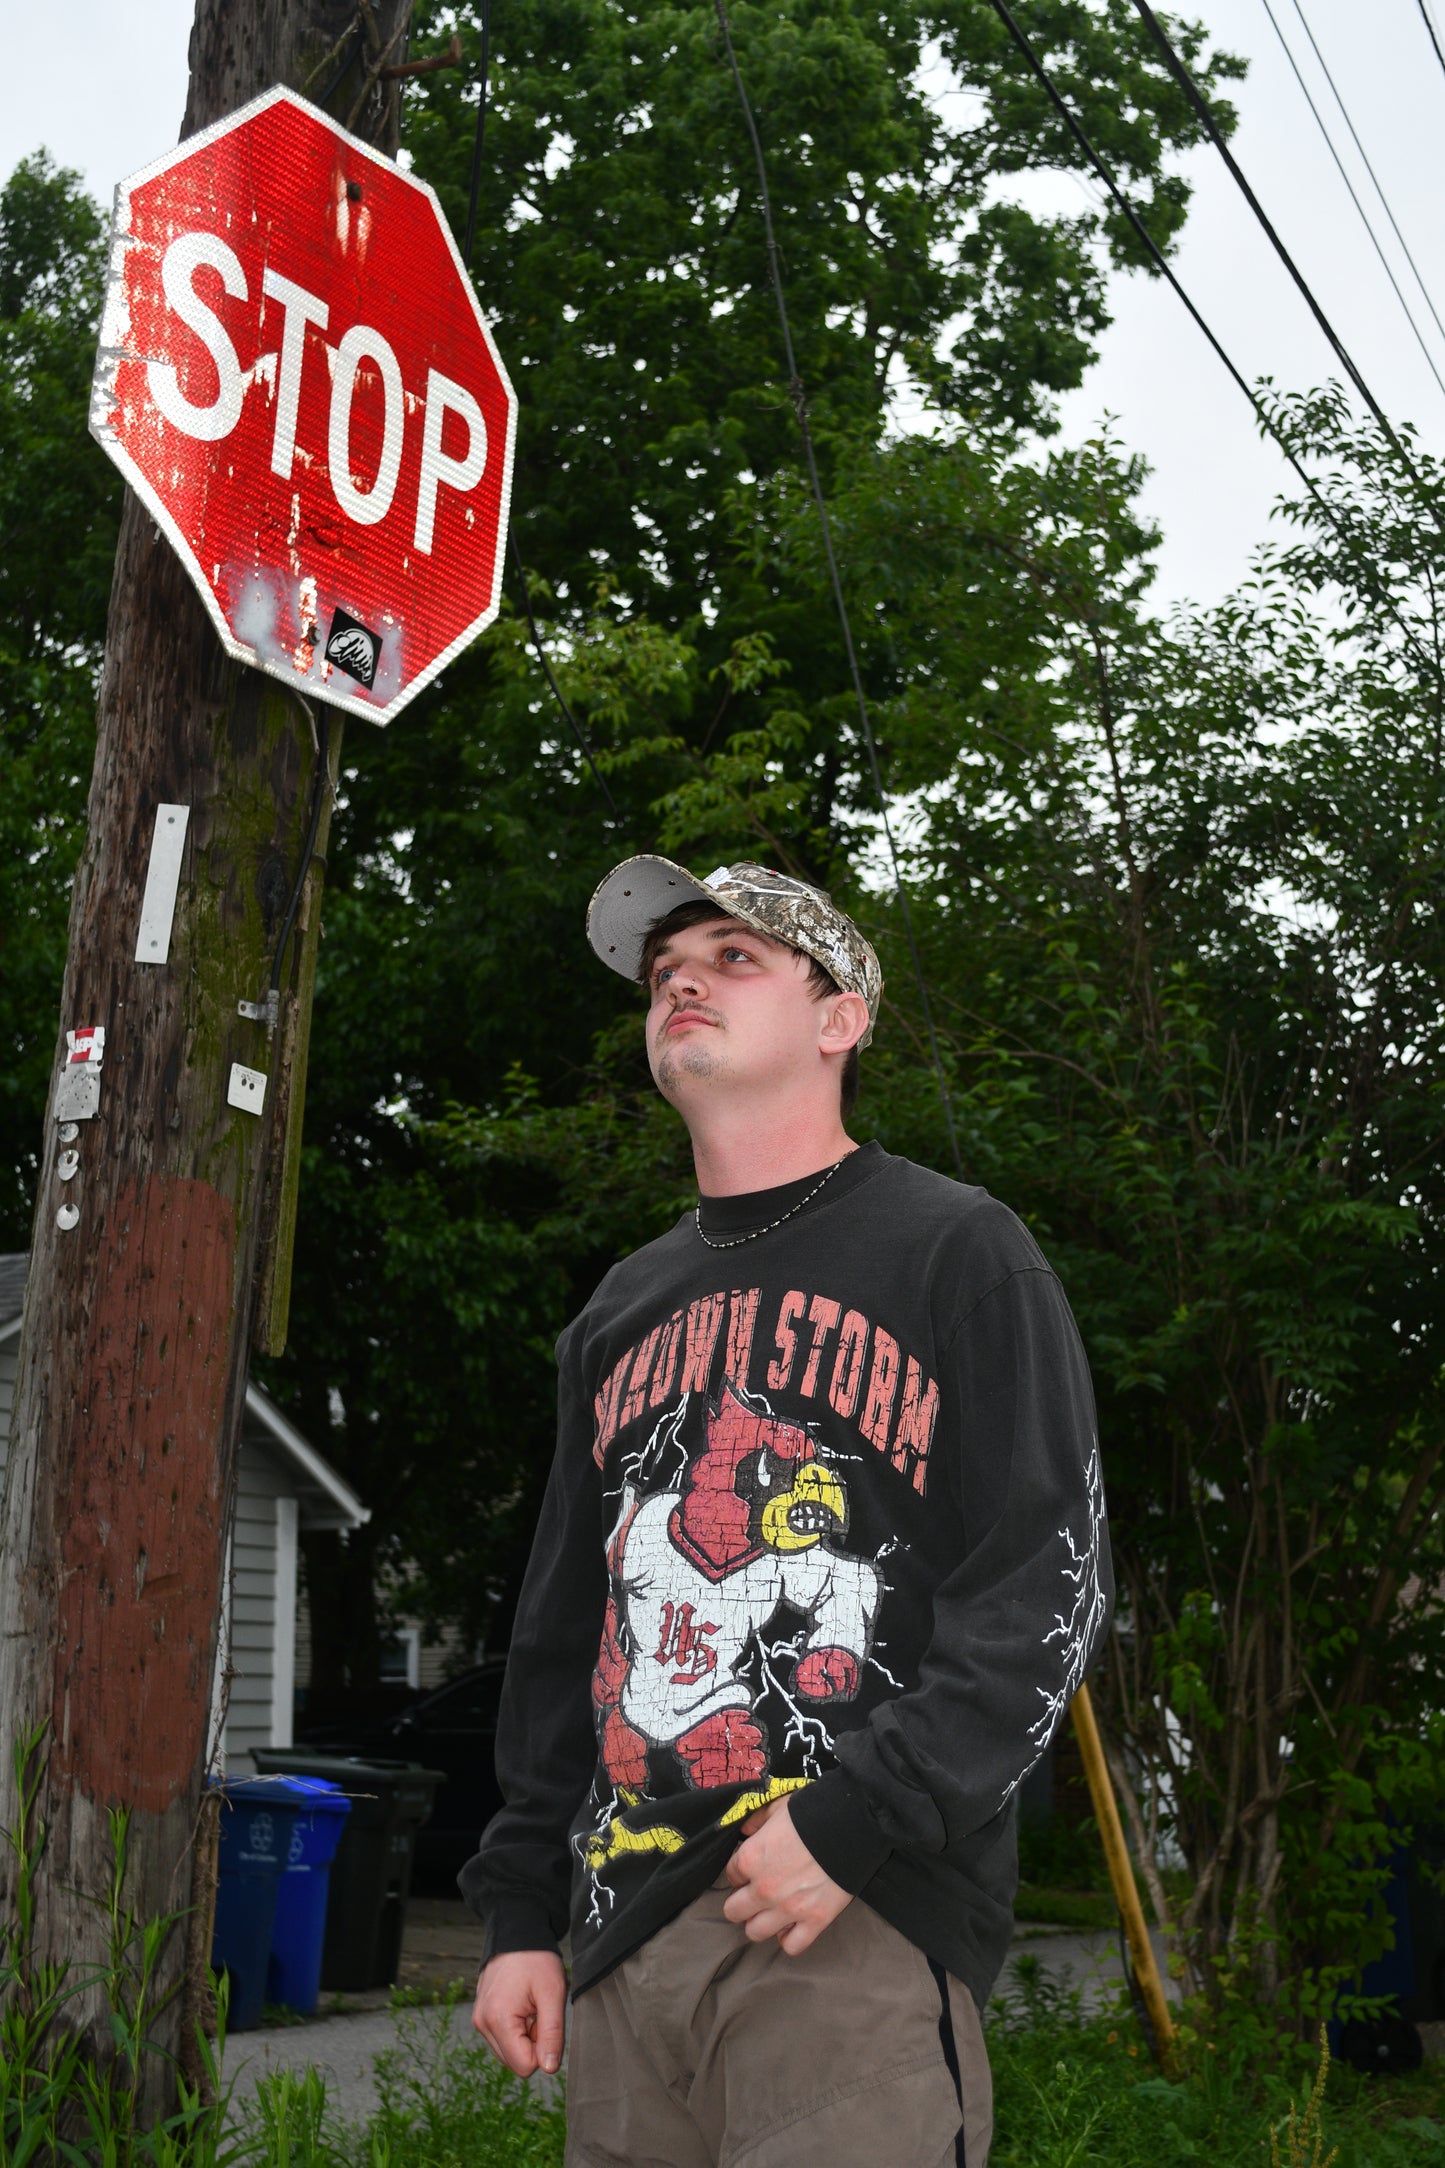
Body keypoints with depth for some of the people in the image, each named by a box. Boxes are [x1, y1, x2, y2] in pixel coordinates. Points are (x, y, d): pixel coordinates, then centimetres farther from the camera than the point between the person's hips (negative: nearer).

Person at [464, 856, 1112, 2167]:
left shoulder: (955, 1252, 1)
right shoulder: (622, 1314, 19)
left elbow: (1050, 1583, -7)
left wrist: (857, 1820, -16)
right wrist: (523, 1906, 15)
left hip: (865, 1922, -5)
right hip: (627, 1932, 6)